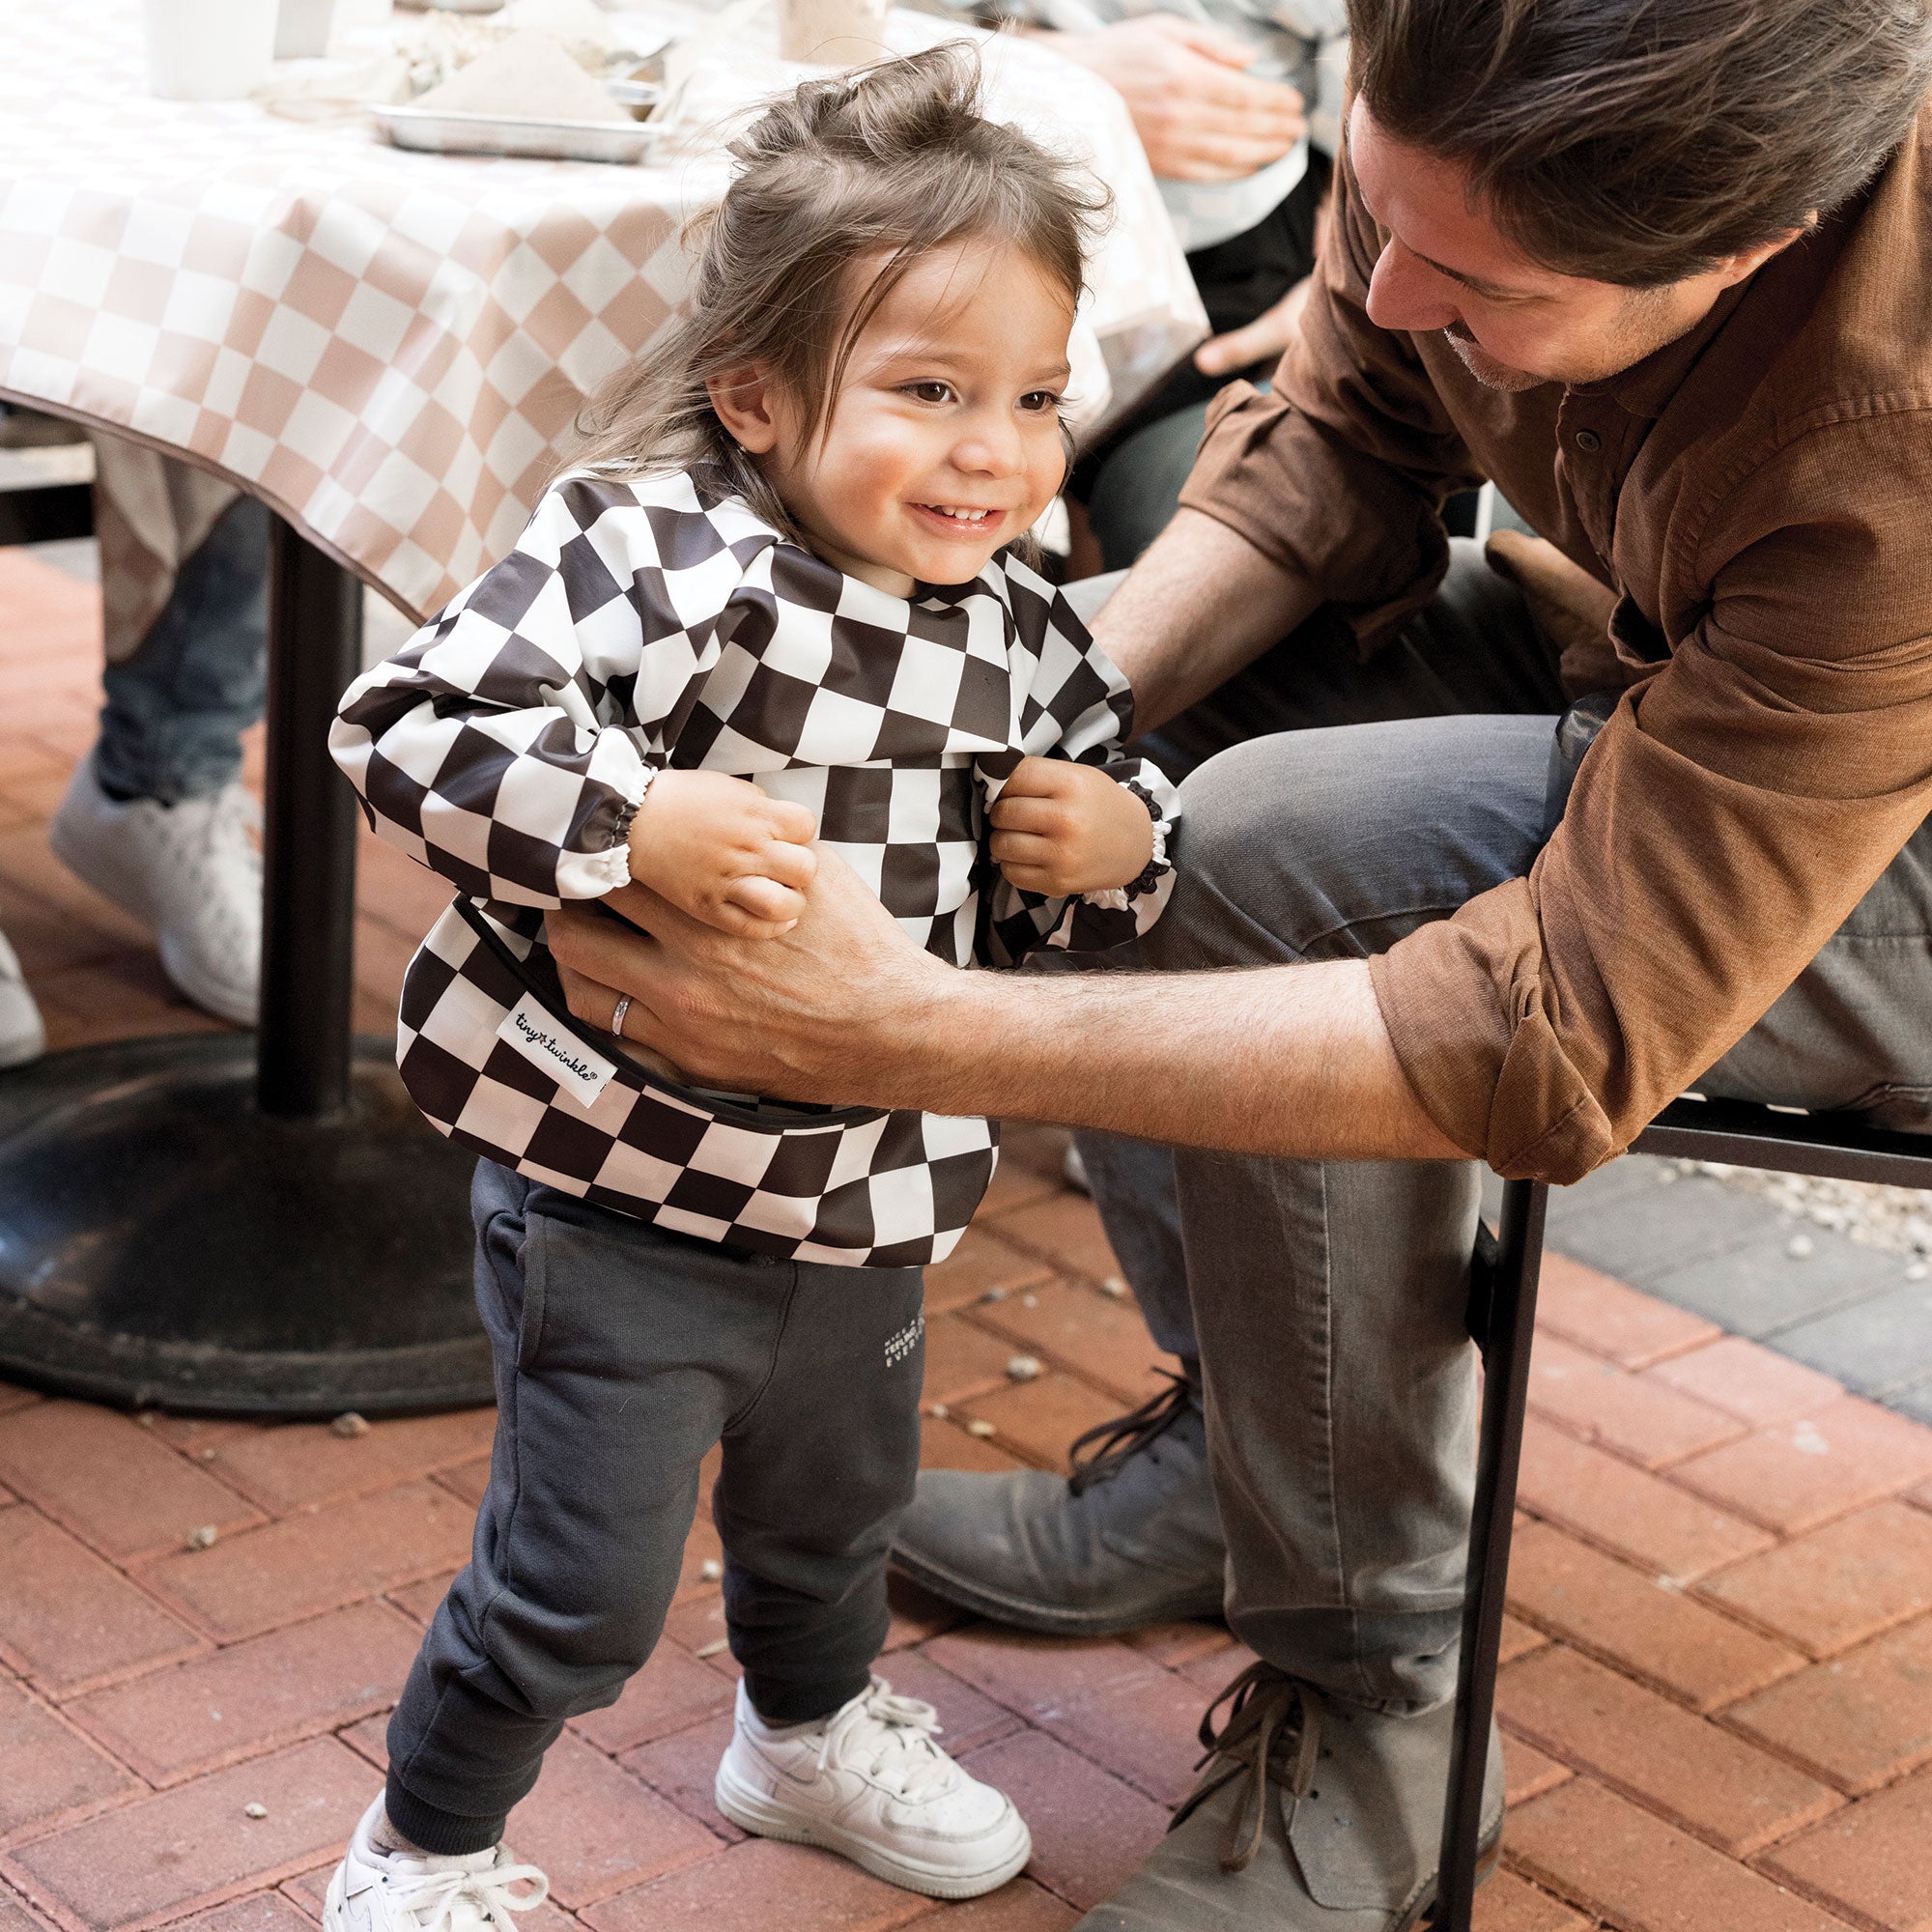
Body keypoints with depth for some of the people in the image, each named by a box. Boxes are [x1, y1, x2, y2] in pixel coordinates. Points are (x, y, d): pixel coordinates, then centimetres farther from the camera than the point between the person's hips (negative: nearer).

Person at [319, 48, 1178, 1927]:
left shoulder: (1020, 631, -3)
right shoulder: (645, 558, -22)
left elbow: (1115, 780, 13)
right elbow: (410, 728, -27)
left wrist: (1112, 845, -10)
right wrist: (639, 823, -37)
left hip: (868, 1209, 6)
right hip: (623, 1206, -6)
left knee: (837, 1510, 29)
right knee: (581, 1587, 4)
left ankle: (811, 1734, 60)